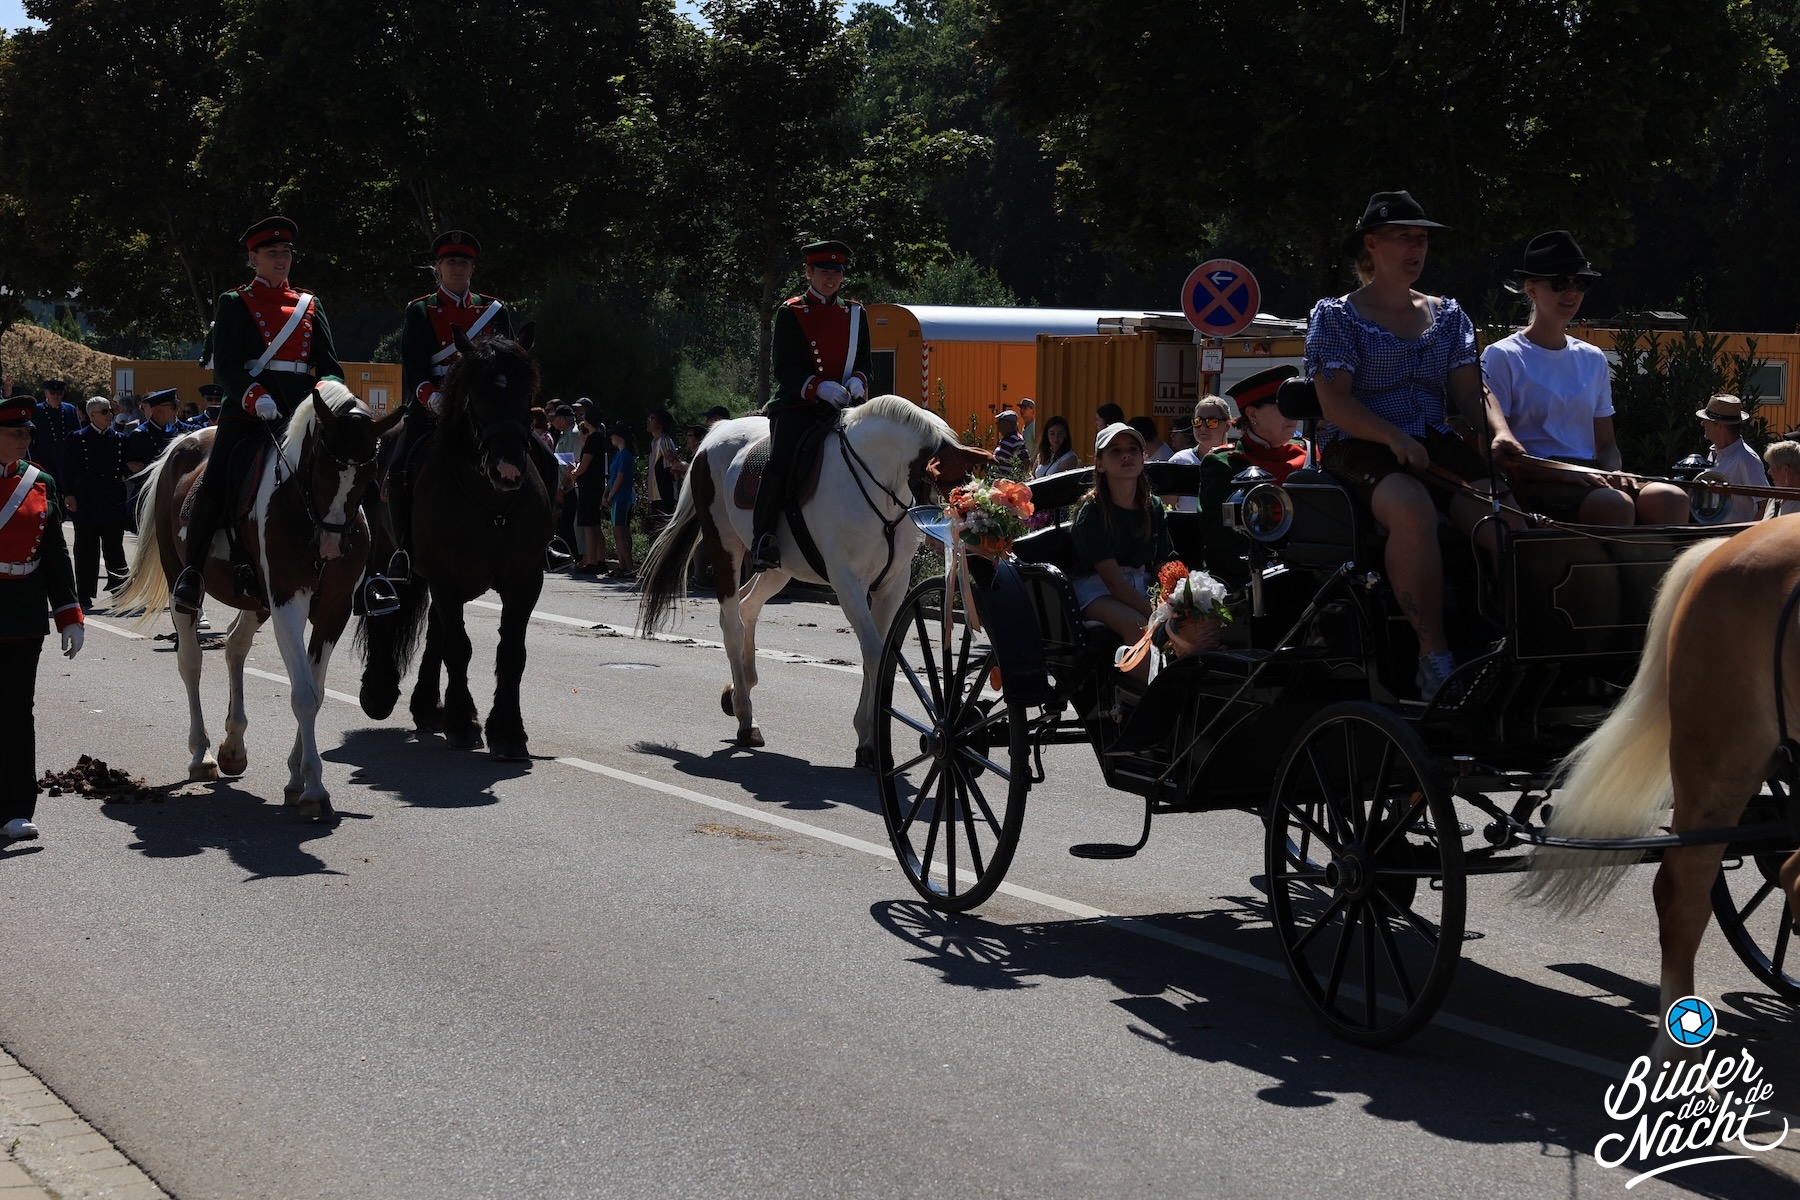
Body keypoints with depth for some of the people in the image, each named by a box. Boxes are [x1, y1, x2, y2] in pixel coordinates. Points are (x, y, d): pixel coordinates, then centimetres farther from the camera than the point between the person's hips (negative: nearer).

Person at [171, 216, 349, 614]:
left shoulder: (310, 306, 18)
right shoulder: (235, 303, 7)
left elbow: (329, 364, 13)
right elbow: (226, 366, -5)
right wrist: (254, 396, -24)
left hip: (300, 413, 3)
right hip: (247, 411, -3)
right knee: (215, 484, -19)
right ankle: (191, 573, -8)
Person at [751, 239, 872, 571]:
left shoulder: (855, 314, 16)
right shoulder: (790, 313, 3)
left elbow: (864, 363, 16)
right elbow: (784, 369, -5)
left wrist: (856, 382, -9)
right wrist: (820, 387, -20)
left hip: (843, 406, 4)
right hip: (796, 404, -3)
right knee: (780, 462, -26)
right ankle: (763, 535, -16)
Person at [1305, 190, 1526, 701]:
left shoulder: (1447, 315, 20)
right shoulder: (1336, 316, 5)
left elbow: (1470, 391, 12)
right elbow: (1335, 402, -6)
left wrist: (1498, 432, -11)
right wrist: (1394, 438, -22)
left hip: (1436, 444, 5)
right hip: (1359, 448, -5)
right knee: (1413, 507, -38)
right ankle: (1434, 653, -33)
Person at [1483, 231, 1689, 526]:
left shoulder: (1593, 360, 19)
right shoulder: (1502, 357, 1)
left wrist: (1612, 475, -4)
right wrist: (1566, 474, -18)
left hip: (1589, 477, 6)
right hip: (1533, 485, -6)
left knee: (1672, 499, -25)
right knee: (1615, 504, -36)